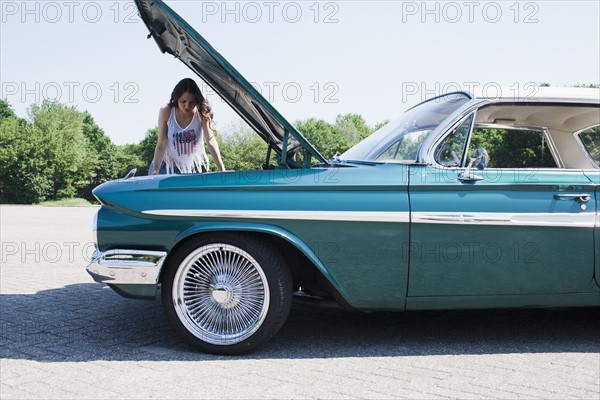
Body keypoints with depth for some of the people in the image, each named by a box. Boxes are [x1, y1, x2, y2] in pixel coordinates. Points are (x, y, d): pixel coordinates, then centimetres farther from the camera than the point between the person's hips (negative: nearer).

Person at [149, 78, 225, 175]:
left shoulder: (202, 113, -17)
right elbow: (161, 145, -16)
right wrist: (155, 171, -24)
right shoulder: (166, 112, -16)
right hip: (169, 165, 0)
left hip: (194, 167, 0)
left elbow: (211, 141, -22)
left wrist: (222, 170, -32)